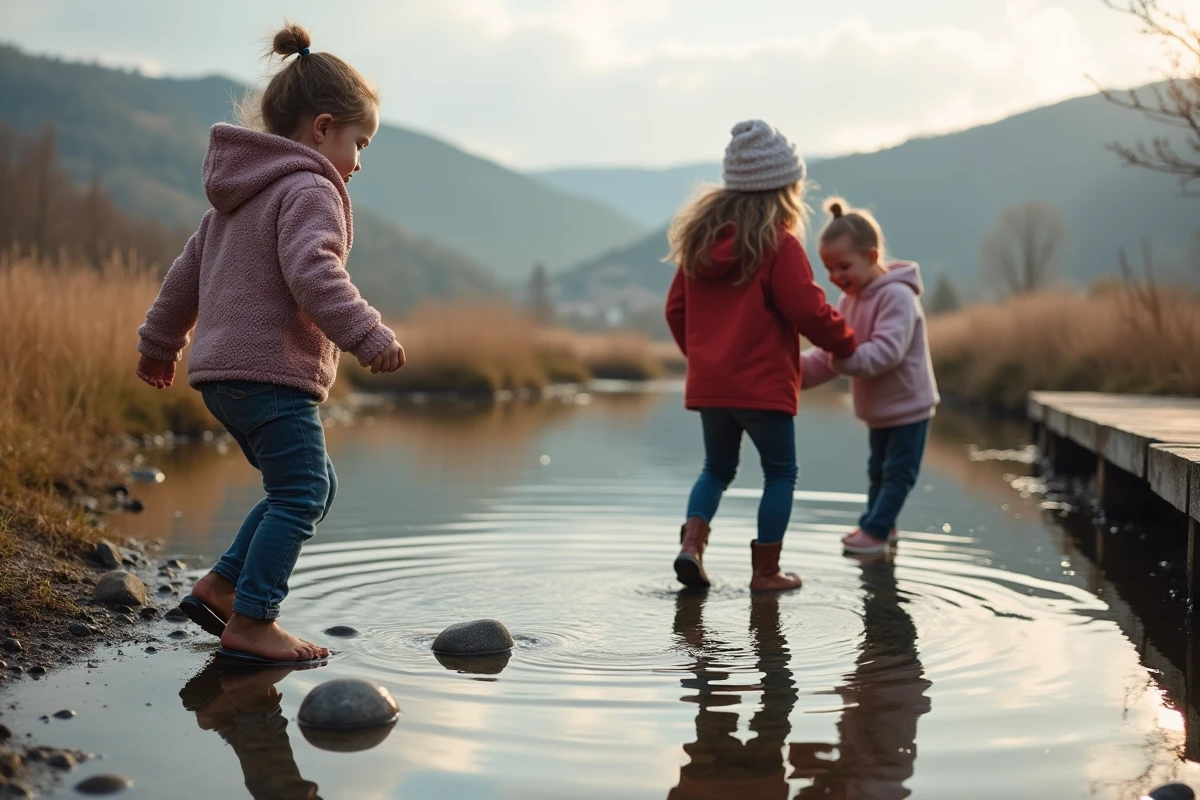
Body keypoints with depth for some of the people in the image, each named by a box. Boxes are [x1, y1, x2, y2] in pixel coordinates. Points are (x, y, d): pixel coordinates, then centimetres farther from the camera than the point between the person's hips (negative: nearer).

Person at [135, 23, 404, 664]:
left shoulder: (238, 196, 22)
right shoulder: (310, 190, -9)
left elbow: (187, 270, 27)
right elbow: (311, 272, -26)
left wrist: (160, 343, 35)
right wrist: (366, 335, -29)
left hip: (224, 372, 10)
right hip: (272, 373, -10)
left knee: (311, 489, 16)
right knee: (299, 495, -6)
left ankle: (223, 584, 16)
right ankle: (251, 624, -6)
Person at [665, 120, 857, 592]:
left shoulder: (701, 239, 8)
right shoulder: (779, 245, -13)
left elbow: (676, 309, 12)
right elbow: (809, 311, -14)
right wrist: (846, 345, 3)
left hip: (708, 384, 6)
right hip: (762, 384, -6)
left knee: (717, 469, 20)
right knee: (780, 473, 10)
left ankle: (692, 542, 0)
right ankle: (765, 571, 10)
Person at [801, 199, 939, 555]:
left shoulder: (897, 296, -23)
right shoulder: (849, 300, 3)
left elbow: (886, 352, -35)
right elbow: (830, 356, 0)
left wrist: (845, 354, -45)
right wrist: (796, 369, -17)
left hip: (908, 404, -9)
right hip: (878, 407, 9)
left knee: (898, 471, 1)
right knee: (878, 470, 19)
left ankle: (875, 529, 7)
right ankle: (879, 524, 30)